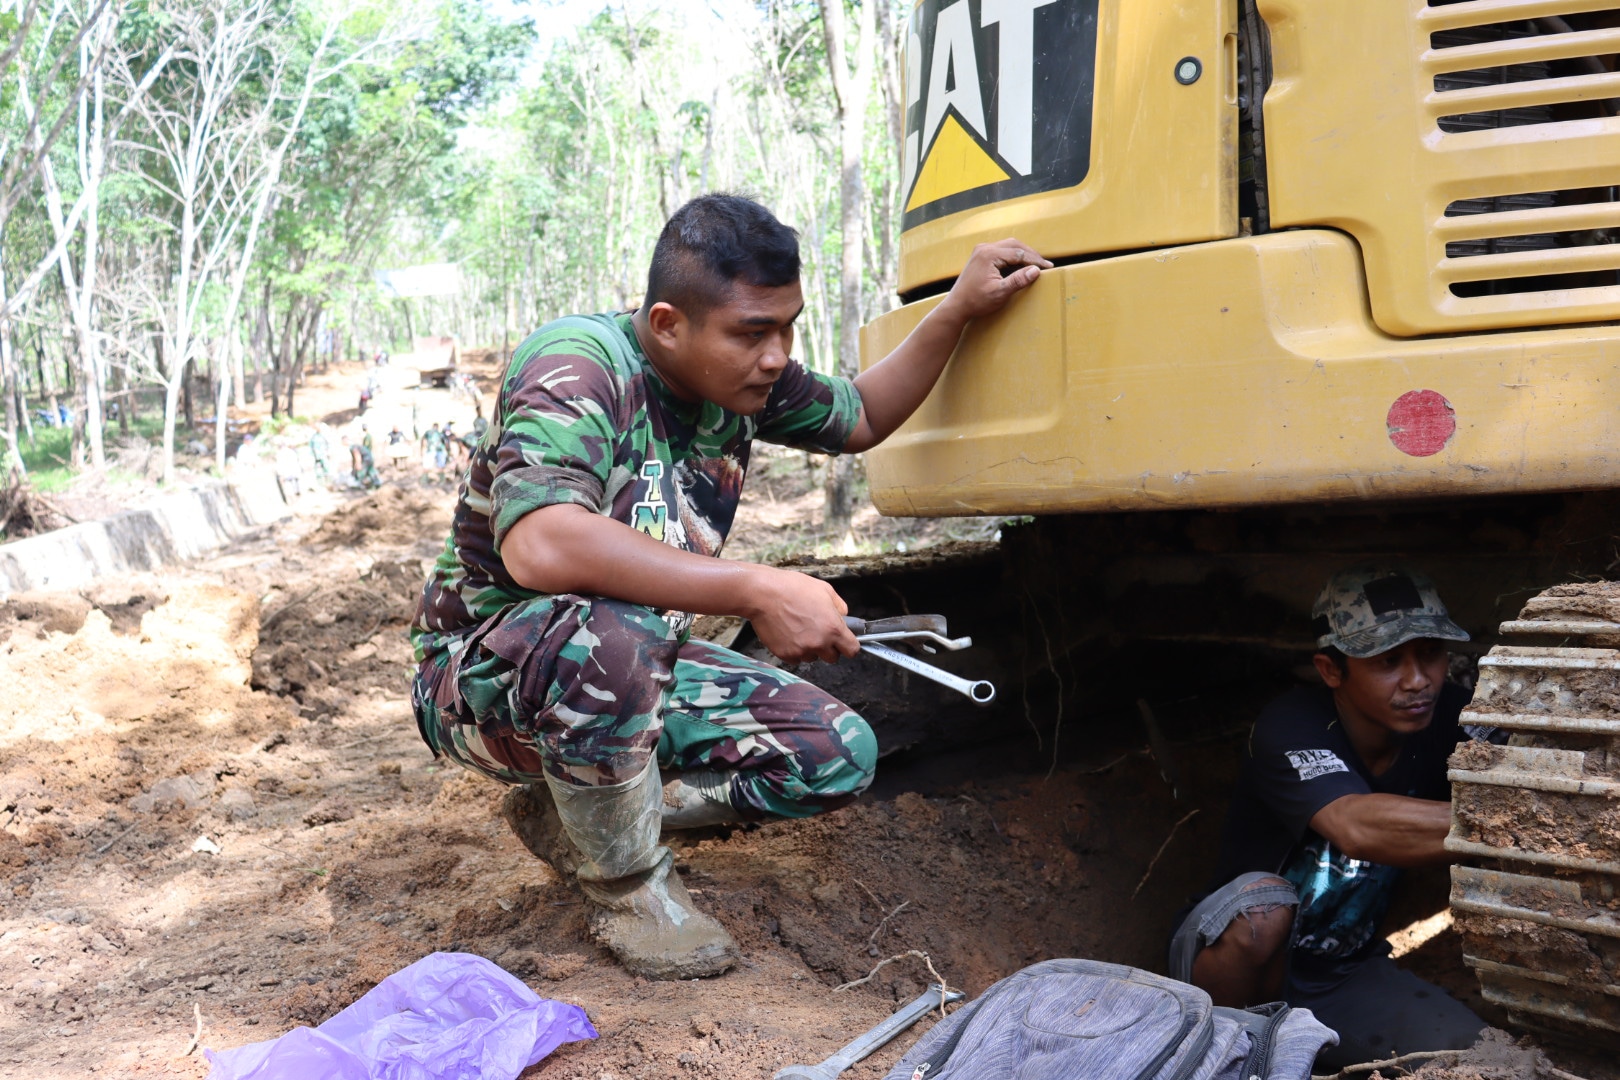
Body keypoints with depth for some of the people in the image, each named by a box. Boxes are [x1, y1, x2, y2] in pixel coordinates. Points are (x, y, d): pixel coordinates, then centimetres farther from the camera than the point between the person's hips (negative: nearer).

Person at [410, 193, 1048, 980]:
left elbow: (861, 418, 16)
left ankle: (569, 814, 5)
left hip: (635, 674, 7)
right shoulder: (577, 364, -27)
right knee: (609, 634, -41)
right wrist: (756, 592, -44)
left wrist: (960, 309, 3)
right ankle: (629, 888, -13)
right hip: (481, 675, -7)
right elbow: (537, 545, -45)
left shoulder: (743, 377, -4)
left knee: (840, 755, -6)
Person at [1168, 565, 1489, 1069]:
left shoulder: (1448, 718, -9)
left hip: (1347, 972, 4)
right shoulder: (1290, 728, -27)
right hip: (1248, 961, -4)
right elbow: (1359, 827, -46)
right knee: (1263, 906, -37)